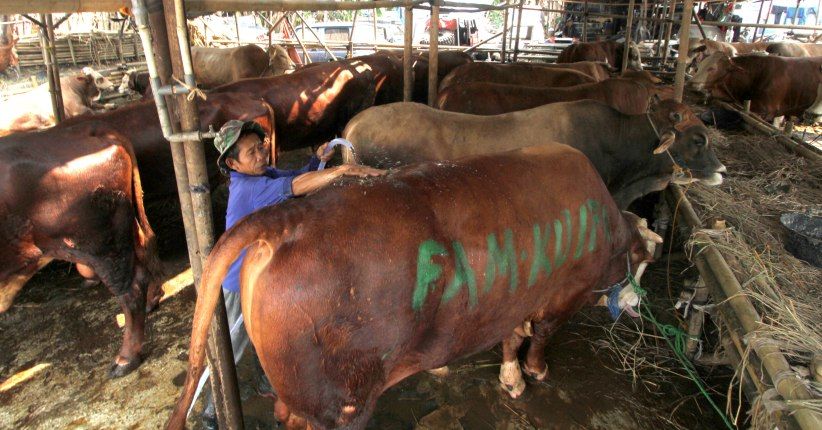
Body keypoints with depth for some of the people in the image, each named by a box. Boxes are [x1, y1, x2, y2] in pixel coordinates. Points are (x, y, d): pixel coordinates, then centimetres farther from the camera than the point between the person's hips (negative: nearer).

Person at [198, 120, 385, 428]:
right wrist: (343, 170, -53)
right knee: (231, 351, 10)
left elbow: (296, 177, 5)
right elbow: (296, 186, -44)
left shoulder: (262, 174, -4)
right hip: (240, 287, -8)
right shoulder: (248, 188, -30)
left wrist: (318, 159, -15)